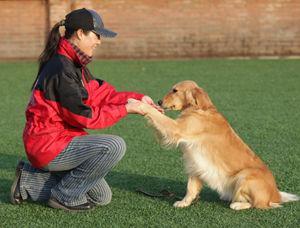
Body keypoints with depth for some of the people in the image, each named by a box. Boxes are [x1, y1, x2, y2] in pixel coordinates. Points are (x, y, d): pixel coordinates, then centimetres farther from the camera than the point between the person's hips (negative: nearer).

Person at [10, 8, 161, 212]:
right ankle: (65, 197, -9)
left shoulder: (74, 64, 10)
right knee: (115, 146, -25)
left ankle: (29, 180, 15)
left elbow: (99, 93, 10)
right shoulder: (62, 69, -22)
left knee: (102, 197, 14)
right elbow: (84, 116, -20)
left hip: (56, 140, 10)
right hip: (50, 144, -10)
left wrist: (136, 98, 0)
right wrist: (125, 109, -14)